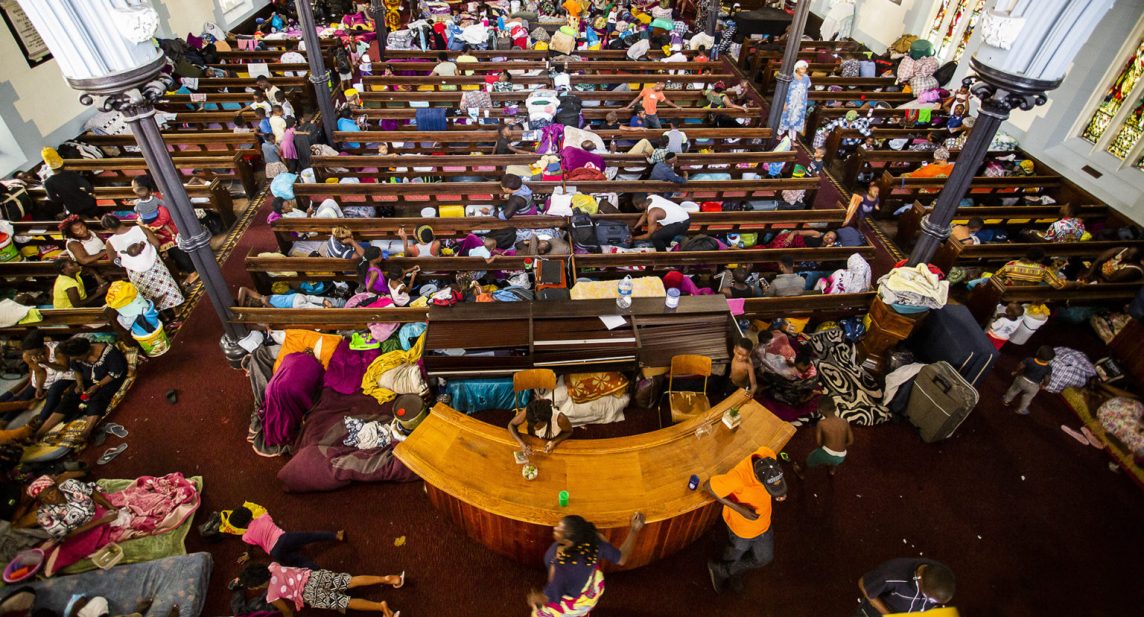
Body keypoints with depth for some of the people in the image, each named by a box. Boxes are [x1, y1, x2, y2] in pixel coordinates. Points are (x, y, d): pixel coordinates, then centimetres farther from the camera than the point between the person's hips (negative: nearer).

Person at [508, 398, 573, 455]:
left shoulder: (559, 418, -39)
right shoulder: (527, 412, -36)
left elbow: (569, 432, -17)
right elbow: (511, 425, -21)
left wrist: (555, 442, -32)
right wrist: (523, 445, -33)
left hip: (555, 440, -3)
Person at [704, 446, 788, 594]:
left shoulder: (768, 455, -32)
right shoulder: (738, 477, -45)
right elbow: (707, 486, -32)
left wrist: (780, 493, -18)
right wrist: (738, 508, -33)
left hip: (763, 522, 5)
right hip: (742, 528, -5)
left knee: (764, 558, 26)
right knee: (735, 555, 25)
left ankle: (726, 571, 54)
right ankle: (718, 568, 61)